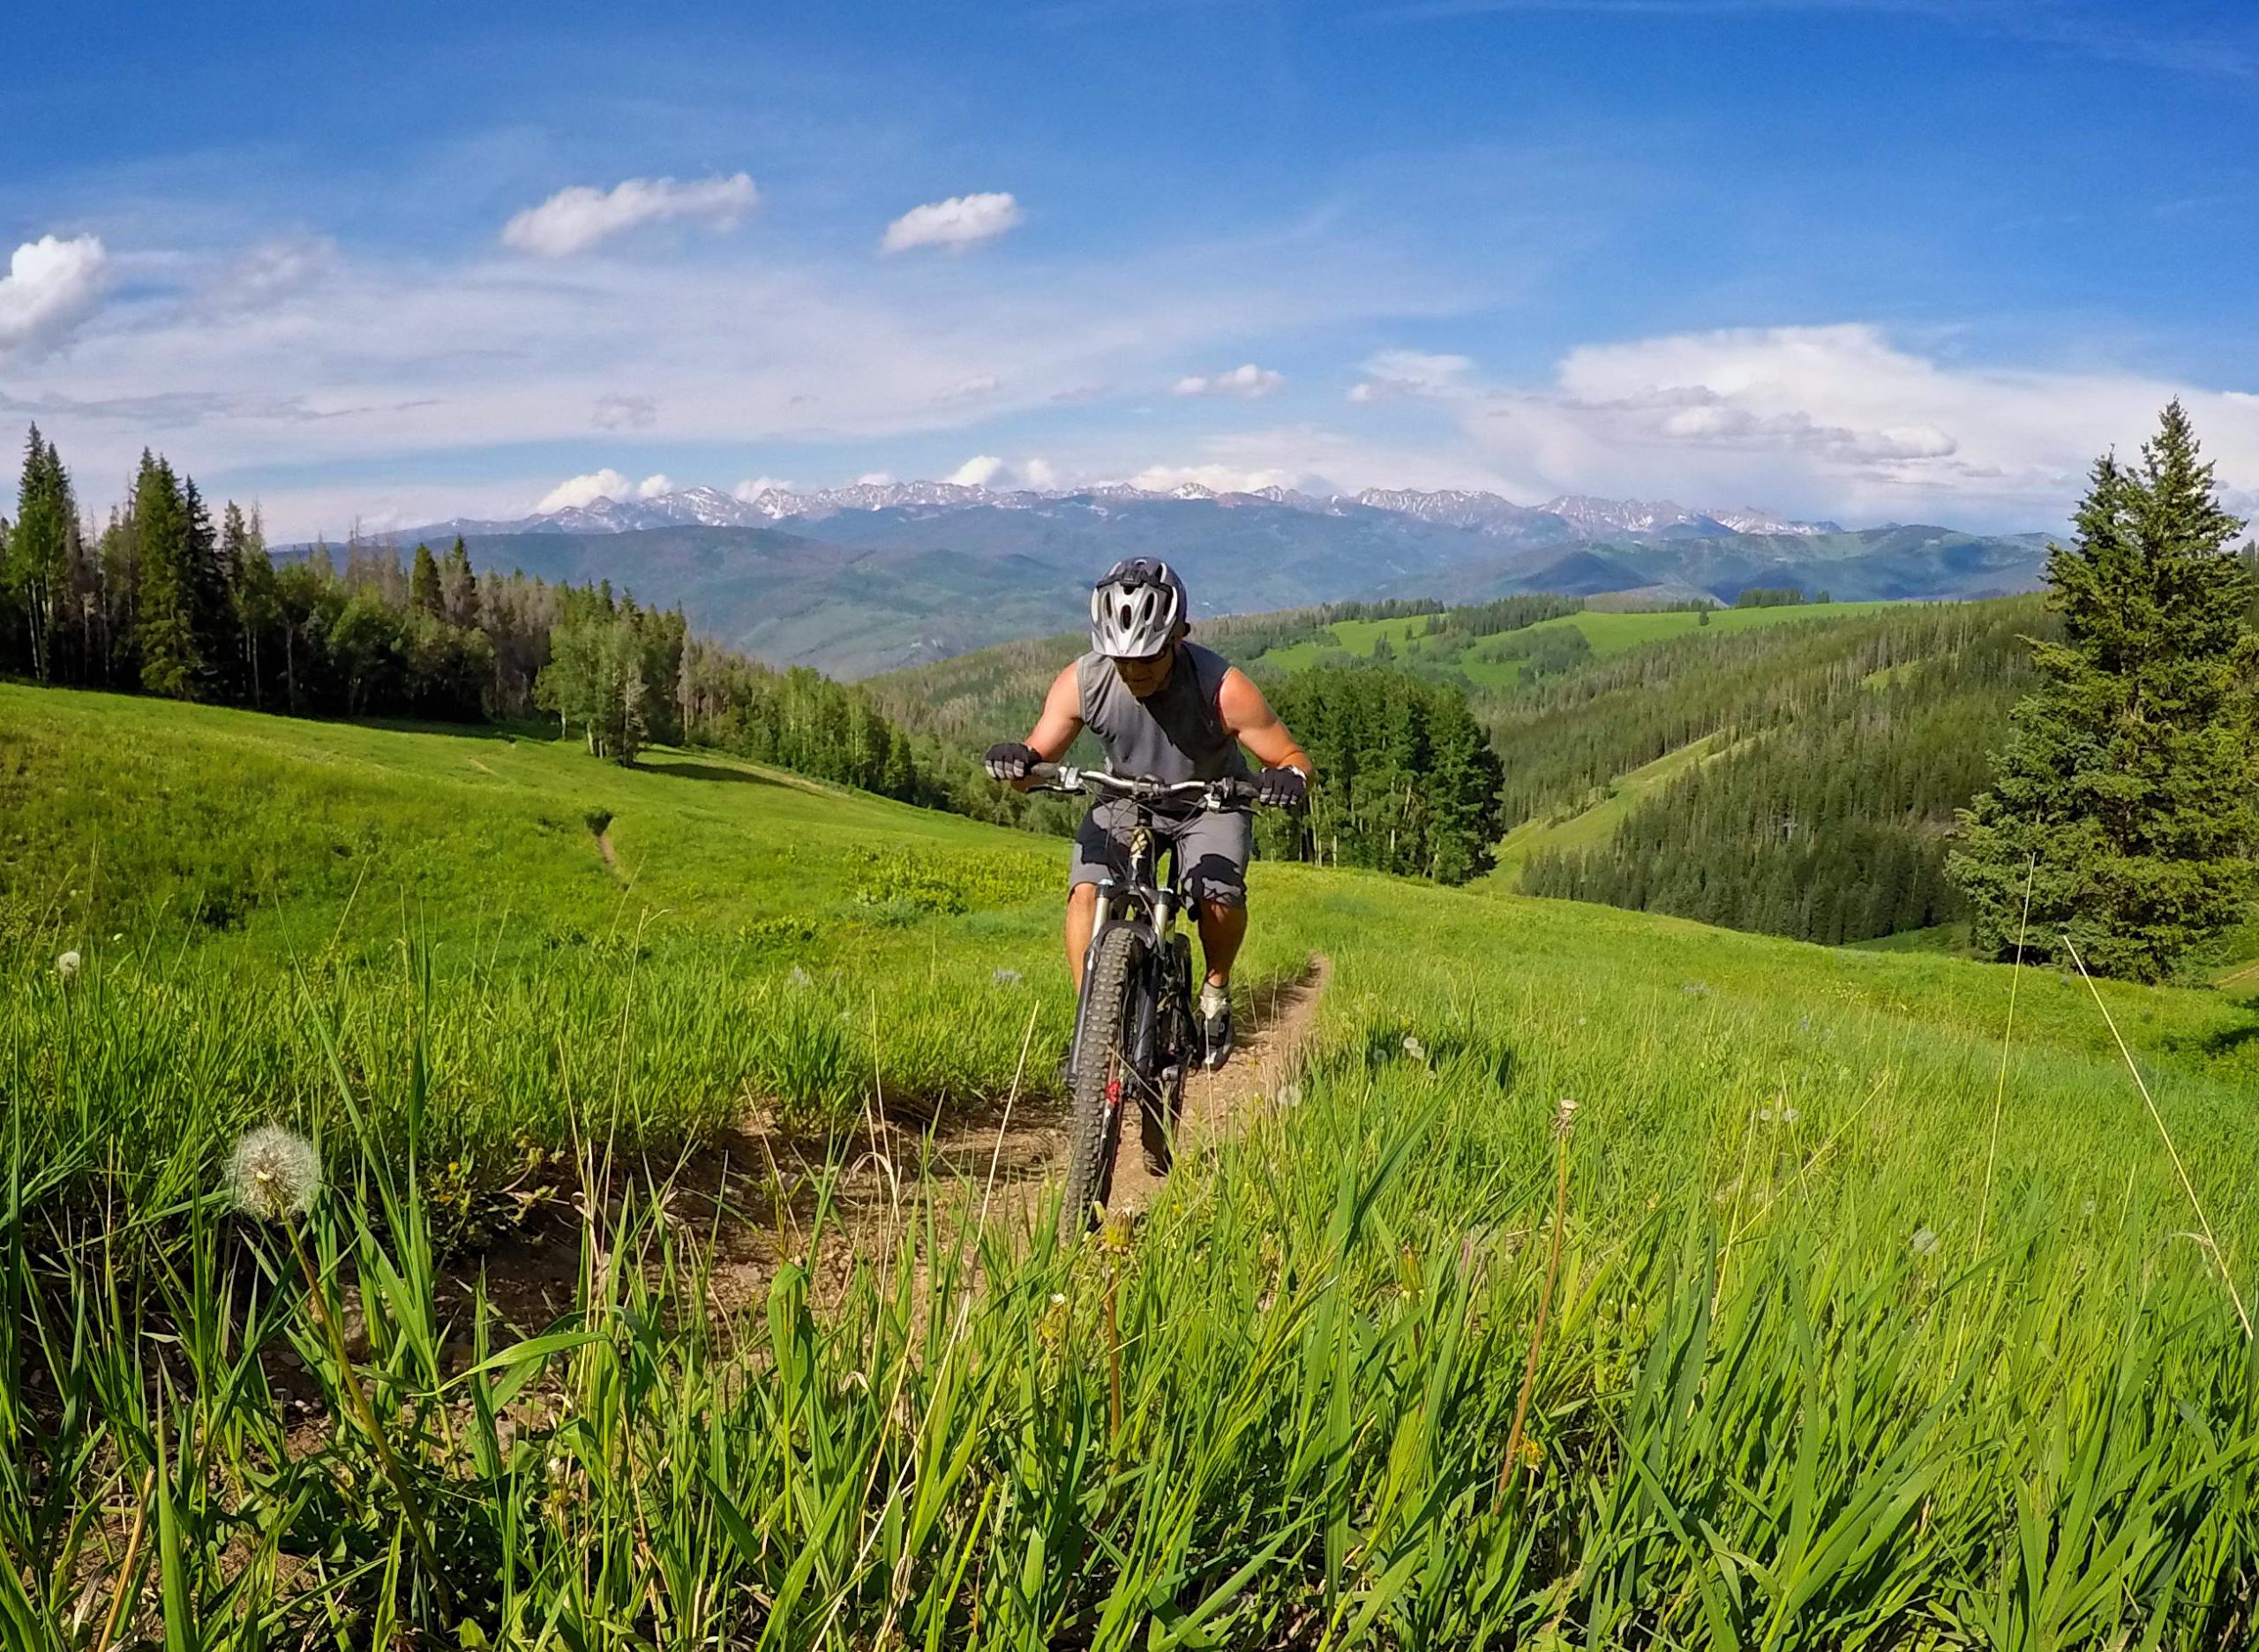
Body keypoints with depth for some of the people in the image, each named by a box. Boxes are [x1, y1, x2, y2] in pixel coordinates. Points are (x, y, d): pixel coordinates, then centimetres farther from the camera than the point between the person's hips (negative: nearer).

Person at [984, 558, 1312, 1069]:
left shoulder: (1222, 687, -30)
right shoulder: (1082, 682, -23)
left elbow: (1291, 758, -22)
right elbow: (1038, 759, -16)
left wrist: (1289, 780, -46)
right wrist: (1017, 760, -40)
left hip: (1208, 804, -2)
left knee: (1219, 896, -27)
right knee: (1085, 892, -22)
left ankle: (1216, 990, 4)